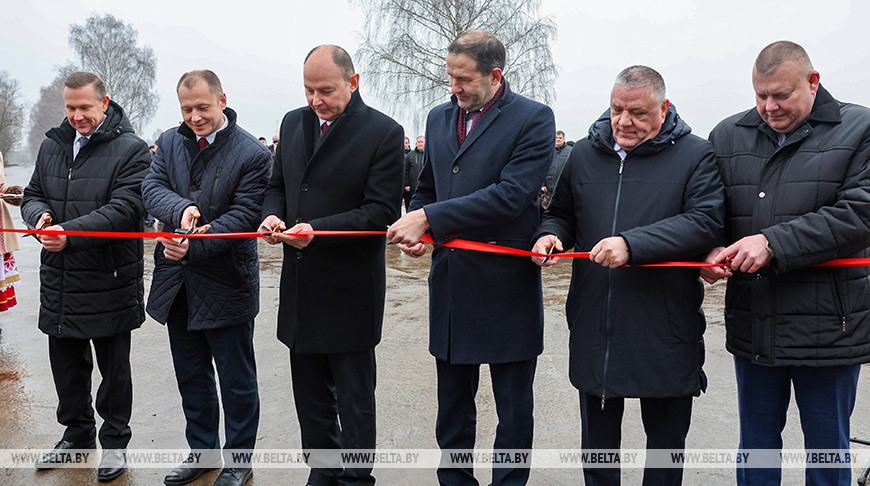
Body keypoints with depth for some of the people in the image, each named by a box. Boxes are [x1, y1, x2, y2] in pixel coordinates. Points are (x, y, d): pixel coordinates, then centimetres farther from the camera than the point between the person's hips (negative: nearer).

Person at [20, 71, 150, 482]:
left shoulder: (130, 149, -9)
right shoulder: (51, 146, 10)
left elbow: (125, 207, -18)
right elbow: (33, 194, 16)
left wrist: (70, 231, -26)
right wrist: (40, 214, -8)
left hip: (109, 281, -6)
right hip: (59, 280, 6)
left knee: (114, 368, 9)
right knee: (66, 364, 18)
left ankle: (114, 441, 26)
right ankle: (77, 435, 37)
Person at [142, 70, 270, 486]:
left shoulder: (252, 154, -11)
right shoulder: (170, 143, 6)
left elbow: (243, 215, -18)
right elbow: (151, 187, -4)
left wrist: (194, 246, -29)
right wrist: (181, 208, -26)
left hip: (225, 285, -5)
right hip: (177, 283, 6)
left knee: (237, 381, 8)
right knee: (191, 377, 20)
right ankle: (202, 452, 38)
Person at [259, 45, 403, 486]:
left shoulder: (383, 132, -11)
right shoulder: (293, 123, 9)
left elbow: (382, 209, -15)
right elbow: (277, 184, 18)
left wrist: (317, 229, -24)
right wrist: (272, 215, -5)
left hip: (350, 288, -6)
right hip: (301, 284, 6)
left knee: (354, 397, 7)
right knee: (309, 392, 18)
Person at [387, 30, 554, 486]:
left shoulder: (533, 118, -8)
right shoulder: (439, 117, 11)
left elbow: (512, 194, -20)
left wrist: (430, 217, -20)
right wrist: (413, 228, -3)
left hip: (507, 289, -5)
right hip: (451, 283, 6)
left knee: (513, 410, 10)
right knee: (452, 404, 18)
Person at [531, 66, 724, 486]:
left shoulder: (695, 155, -4)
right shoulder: (584, 154, 9)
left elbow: (705, 222, -17)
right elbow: (563, 214, 18)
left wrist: (632, 244, -27)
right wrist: (550, 235, -6)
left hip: (665, 330, -3)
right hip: (594, 326, 4)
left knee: (666, 438, 14)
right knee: (597, 435, 18)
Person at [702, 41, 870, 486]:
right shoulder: (728, 136, 7)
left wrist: (773, 243, -22)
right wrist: (711, 252, -12)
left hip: (827, 327, -2)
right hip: (752, 327, 3)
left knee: (827, 448, 13)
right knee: (756, 443, 17)